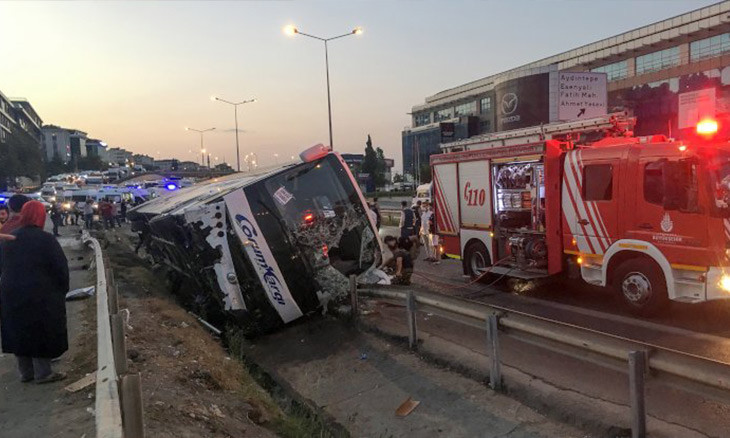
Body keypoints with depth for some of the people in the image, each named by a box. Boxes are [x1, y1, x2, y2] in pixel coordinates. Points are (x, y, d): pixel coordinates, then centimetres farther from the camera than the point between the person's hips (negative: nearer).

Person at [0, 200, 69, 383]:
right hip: (40, 297, -6)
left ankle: (25, 372, 25)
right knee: (41, 333, 4)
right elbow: (61, 267, -14)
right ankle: (43, 373, 10)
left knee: (19, 332, 15)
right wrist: (62, 289, 0)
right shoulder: (45, 239, -15)